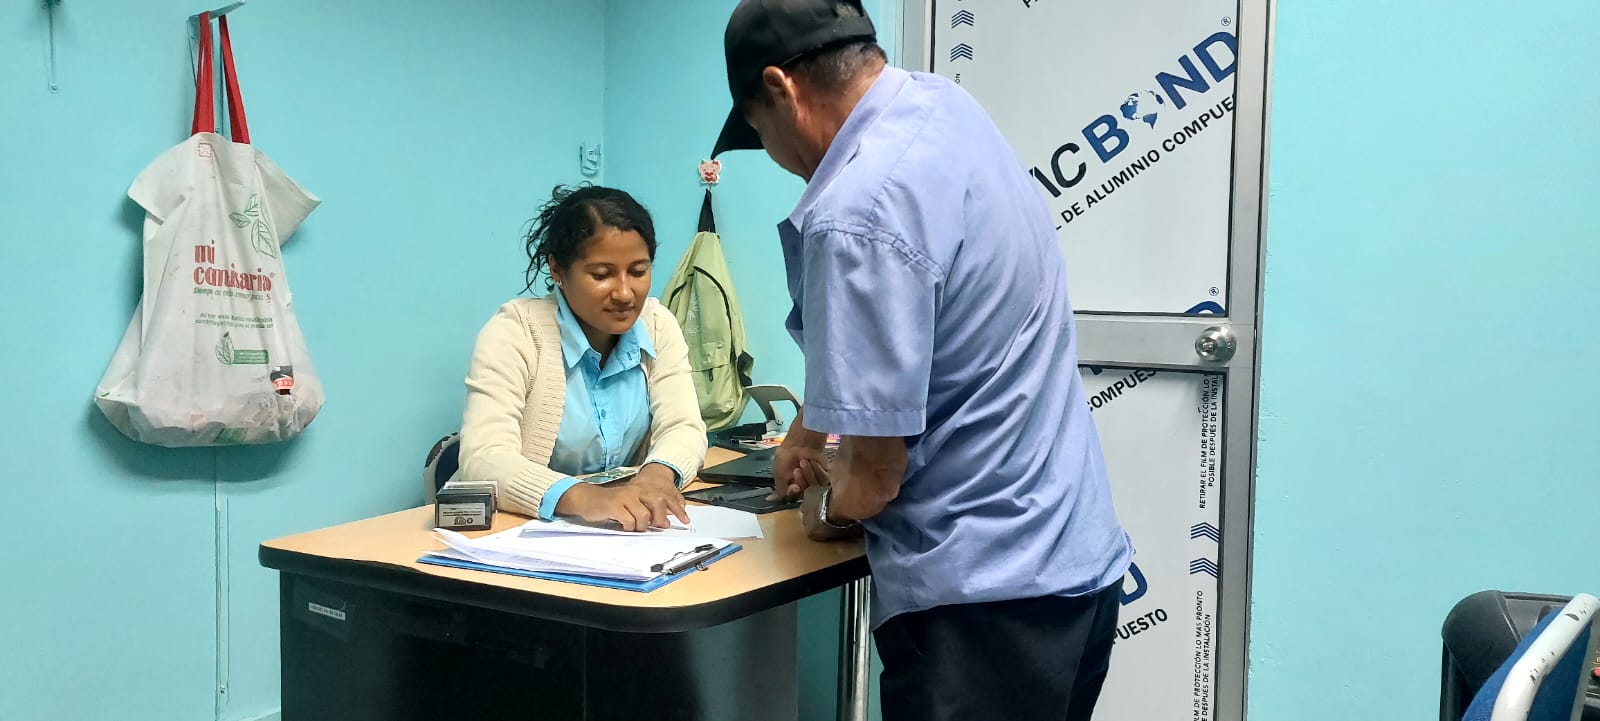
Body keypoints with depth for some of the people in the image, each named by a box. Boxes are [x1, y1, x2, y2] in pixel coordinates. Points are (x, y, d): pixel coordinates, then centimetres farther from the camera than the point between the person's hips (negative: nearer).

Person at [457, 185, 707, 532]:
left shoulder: (658, 324, 3)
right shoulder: (514, 331, -12)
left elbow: (683, 428, -4)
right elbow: (484, 460, -23)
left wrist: (657, 474, -27)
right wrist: (581, 497, -40)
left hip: (628, 533, 3)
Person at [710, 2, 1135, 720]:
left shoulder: (858, 215, -24)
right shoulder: (942, 103, 3)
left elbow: (876, 476, -19)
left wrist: (831, 507, 3)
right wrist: (810, 424, 29)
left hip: (987, 604, -9)